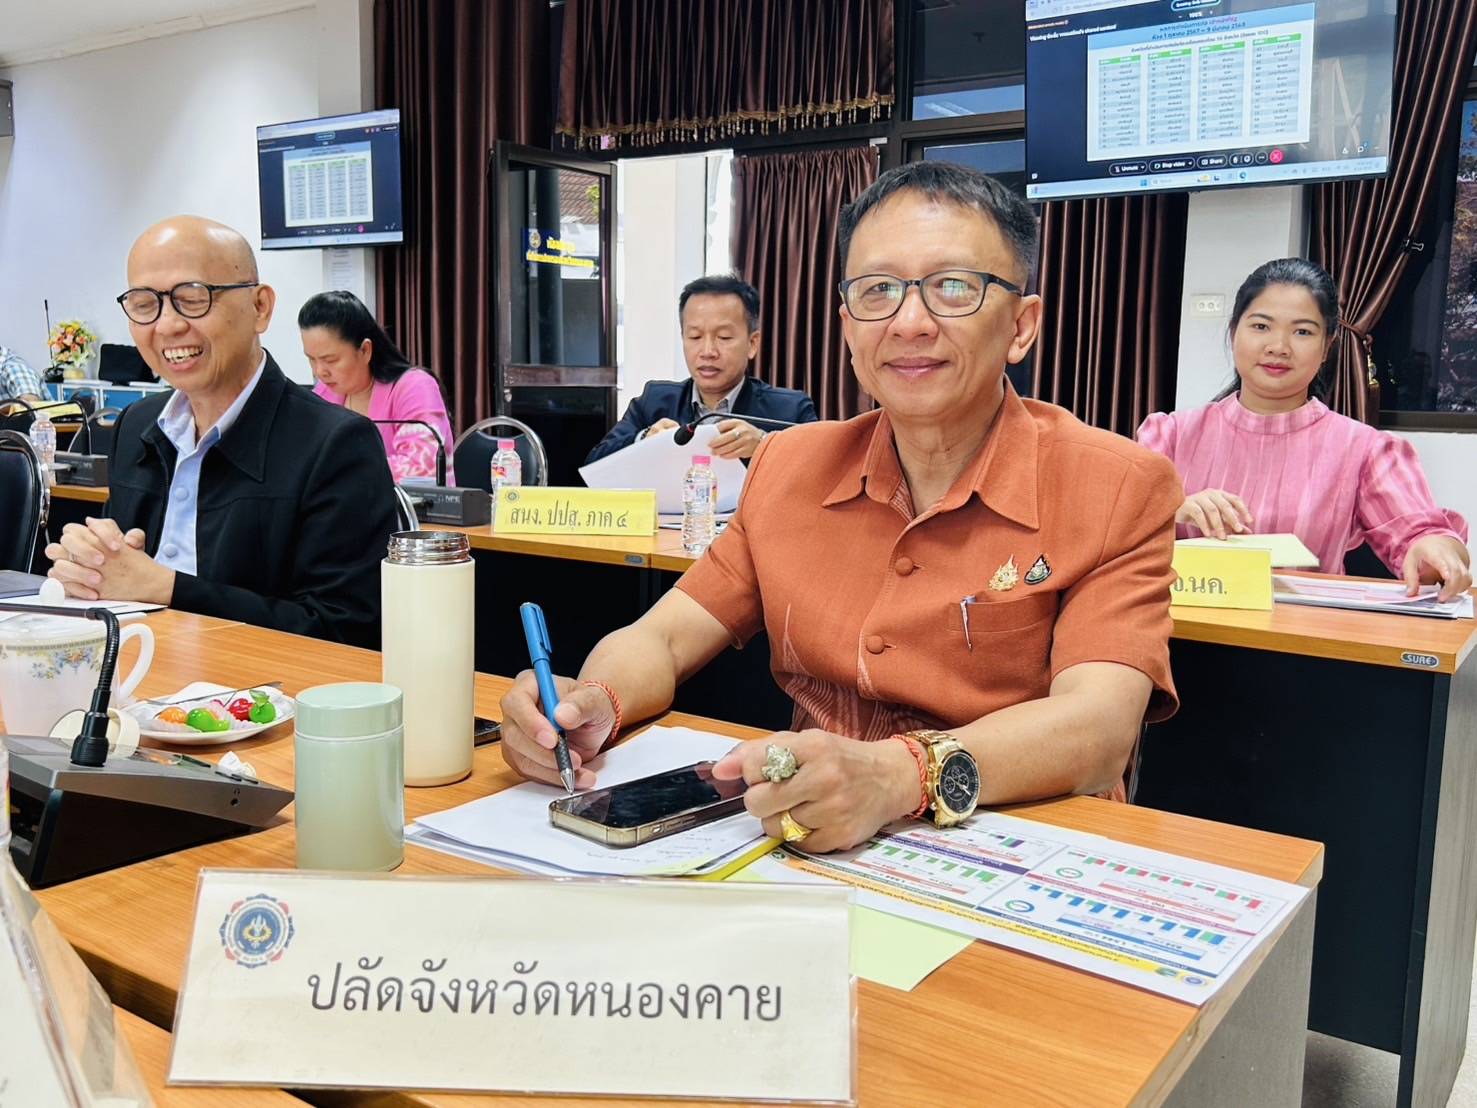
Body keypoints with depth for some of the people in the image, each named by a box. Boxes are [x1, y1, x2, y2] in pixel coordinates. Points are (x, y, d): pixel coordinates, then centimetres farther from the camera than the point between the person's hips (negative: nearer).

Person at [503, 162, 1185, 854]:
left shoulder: (1120, 490, -6)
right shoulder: (787, 466, 8)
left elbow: (1098, 726, -20)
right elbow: (661, 638, 7)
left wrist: (899, 776, -38)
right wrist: (594, 702, -17)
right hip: (801, 849, 6)